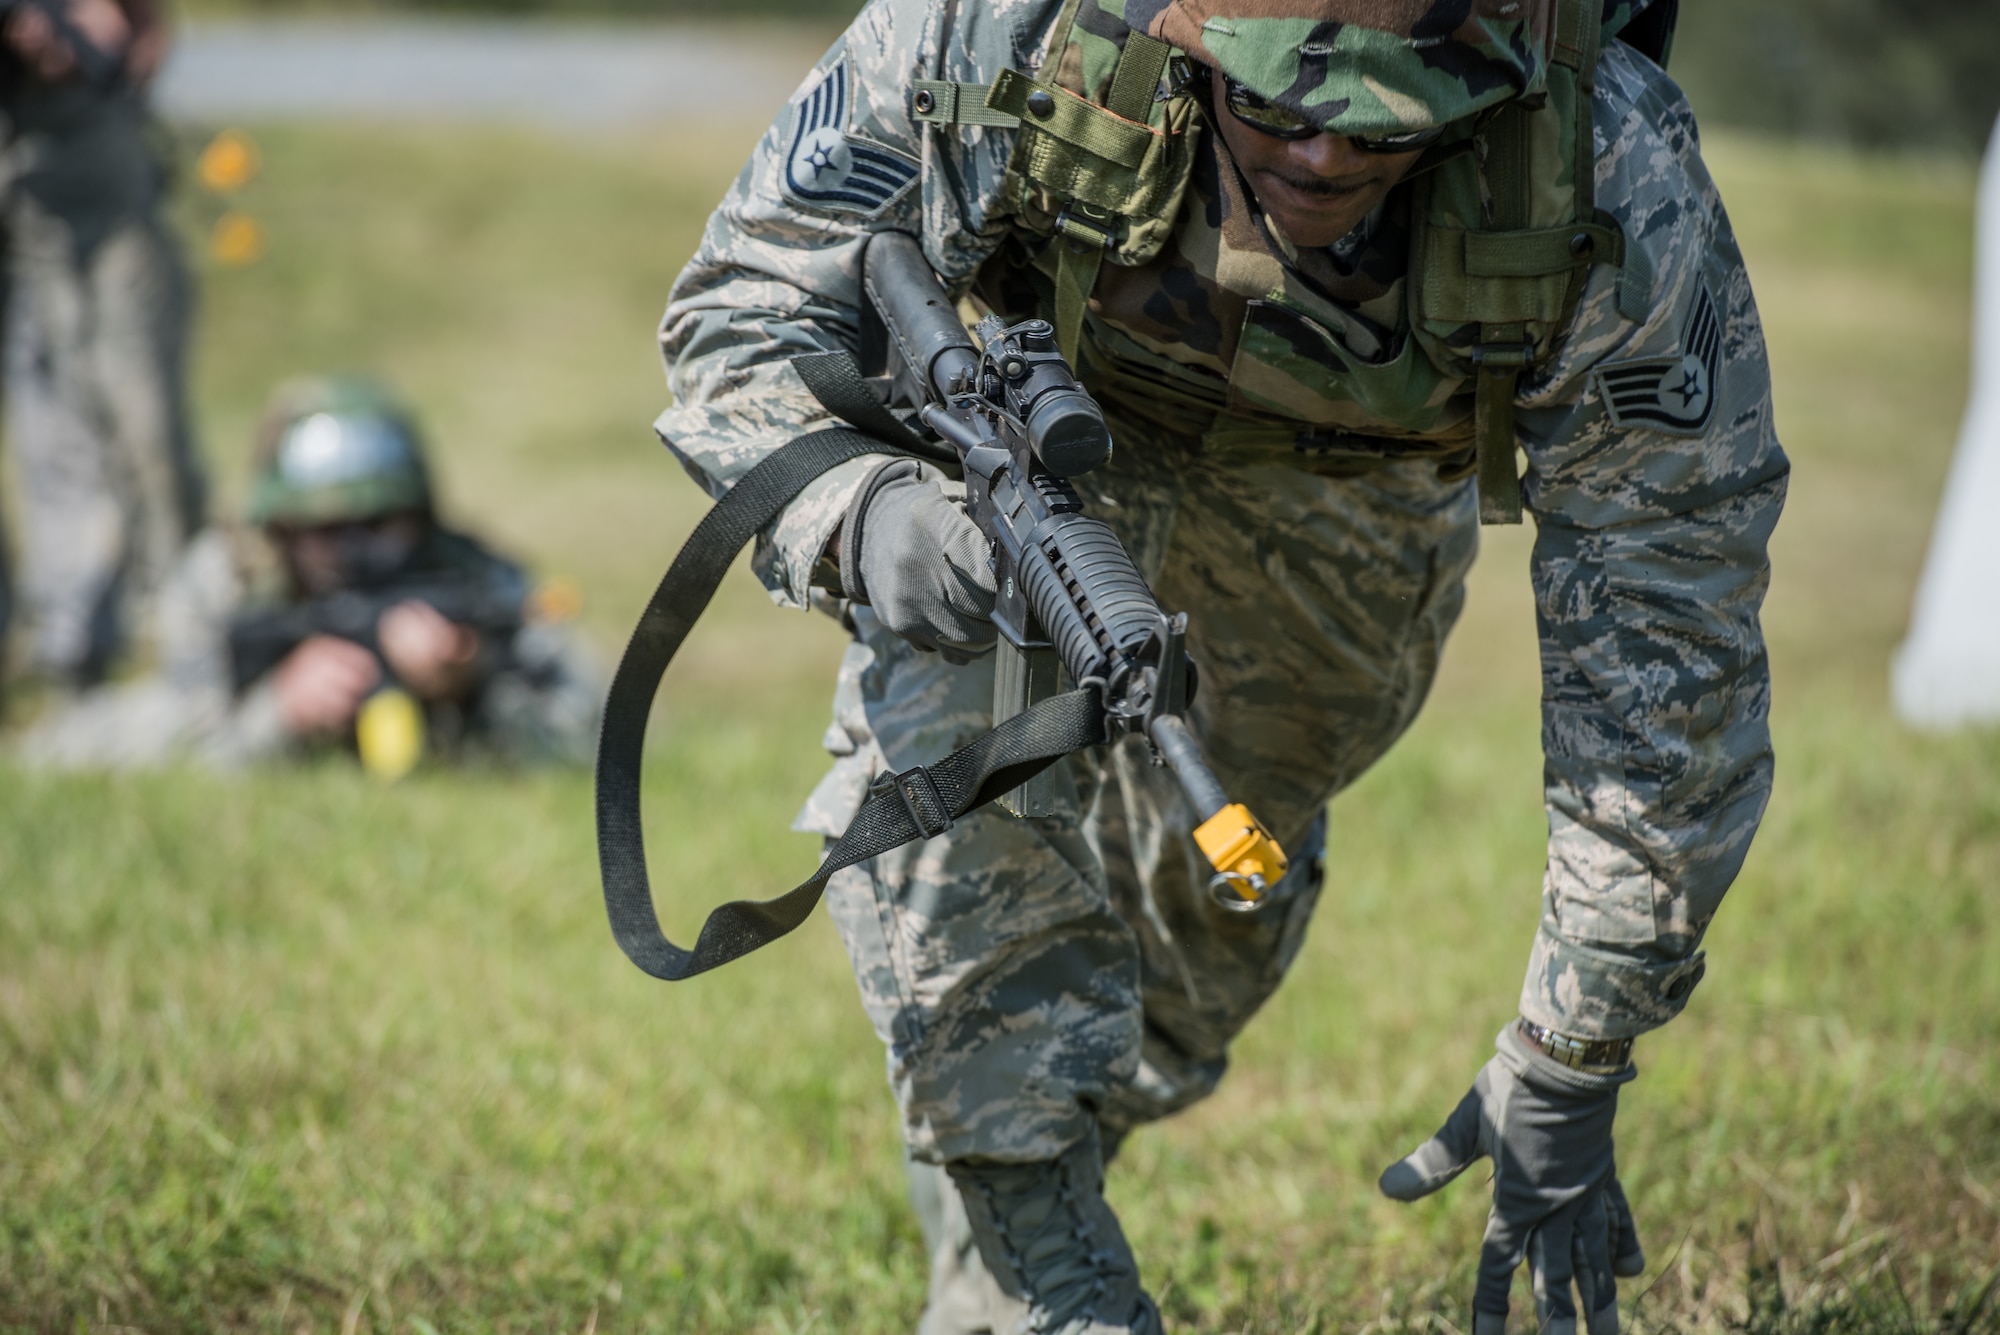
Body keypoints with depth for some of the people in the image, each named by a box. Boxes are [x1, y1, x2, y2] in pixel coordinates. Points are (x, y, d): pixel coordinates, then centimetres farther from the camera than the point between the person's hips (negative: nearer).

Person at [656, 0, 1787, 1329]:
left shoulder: (1618, 192, -41)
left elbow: (1670, 639, -32)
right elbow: (744, 307, -26)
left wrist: (1569, 1066, -29)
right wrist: (858, 512, -49)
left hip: (1359, 474, 1)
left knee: (1223, 871, 16)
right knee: (944, 768, -28)